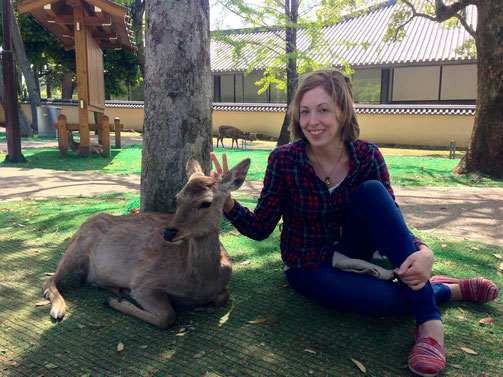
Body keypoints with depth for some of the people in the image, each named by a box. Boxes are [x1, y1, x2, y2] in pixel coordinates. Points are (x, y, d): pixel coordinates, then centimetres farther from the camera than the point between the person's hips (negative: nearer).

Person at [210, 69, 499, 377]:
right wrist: (228, 203, -33)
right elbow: (260, 228, -13)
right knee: (391, 298, -33)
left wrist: (424, 253, -32)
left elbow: (392, 221, -11)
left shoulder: (367, 156, -12)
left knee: (371, 191, -29)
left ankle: (430, 323, -25)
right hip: (310, 267, -2)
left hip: (350, 253, 3)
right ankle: (449, 289, 1)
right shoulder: (284, 160, -17)